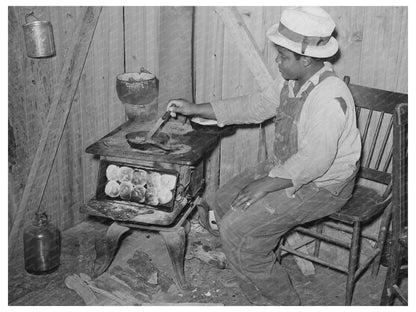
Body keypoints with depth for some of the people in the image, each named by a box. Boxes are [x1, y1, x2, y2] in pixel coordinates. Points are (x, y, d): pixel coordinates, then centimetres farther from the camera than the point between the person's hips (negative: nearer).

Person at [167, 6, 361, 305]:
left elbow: (315, 161, -32)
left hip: (322, 185, -10)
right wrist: (195, 109, 10)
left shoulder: (329, 96, -28)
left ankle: (284, 302, 6)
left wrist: (265, 185, -26)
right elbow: (256, 106, 12)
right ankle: (262, 297, 15)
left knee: (237, 230, -16)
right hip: (287, 167, 10)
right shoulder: (291, 80, 1)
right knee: (224, 201, 7)